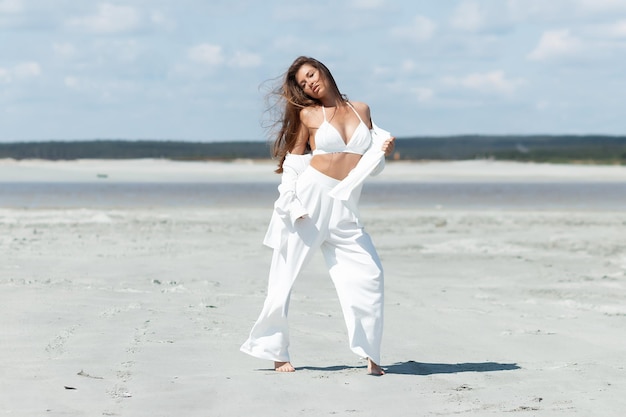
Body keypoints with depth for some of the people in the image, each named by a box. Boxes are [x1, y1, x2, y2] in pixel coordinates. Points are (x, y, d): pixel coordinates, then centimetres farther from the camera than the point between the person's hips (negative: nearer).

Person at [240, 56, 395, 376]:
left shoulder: (361, 110, 13)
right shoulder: (308, 114, 4)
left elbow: (371, 165, 18)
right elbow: (293, 160, 5)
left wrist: (383, 151, -3)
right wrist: (290, 201, -8)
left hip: (344, 209, 3)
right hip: (309, 196, -2)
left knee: (368, 273, -9)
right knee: (285, 274, -1)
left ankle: (369, 353, -1)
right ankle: (274, 350, 10)